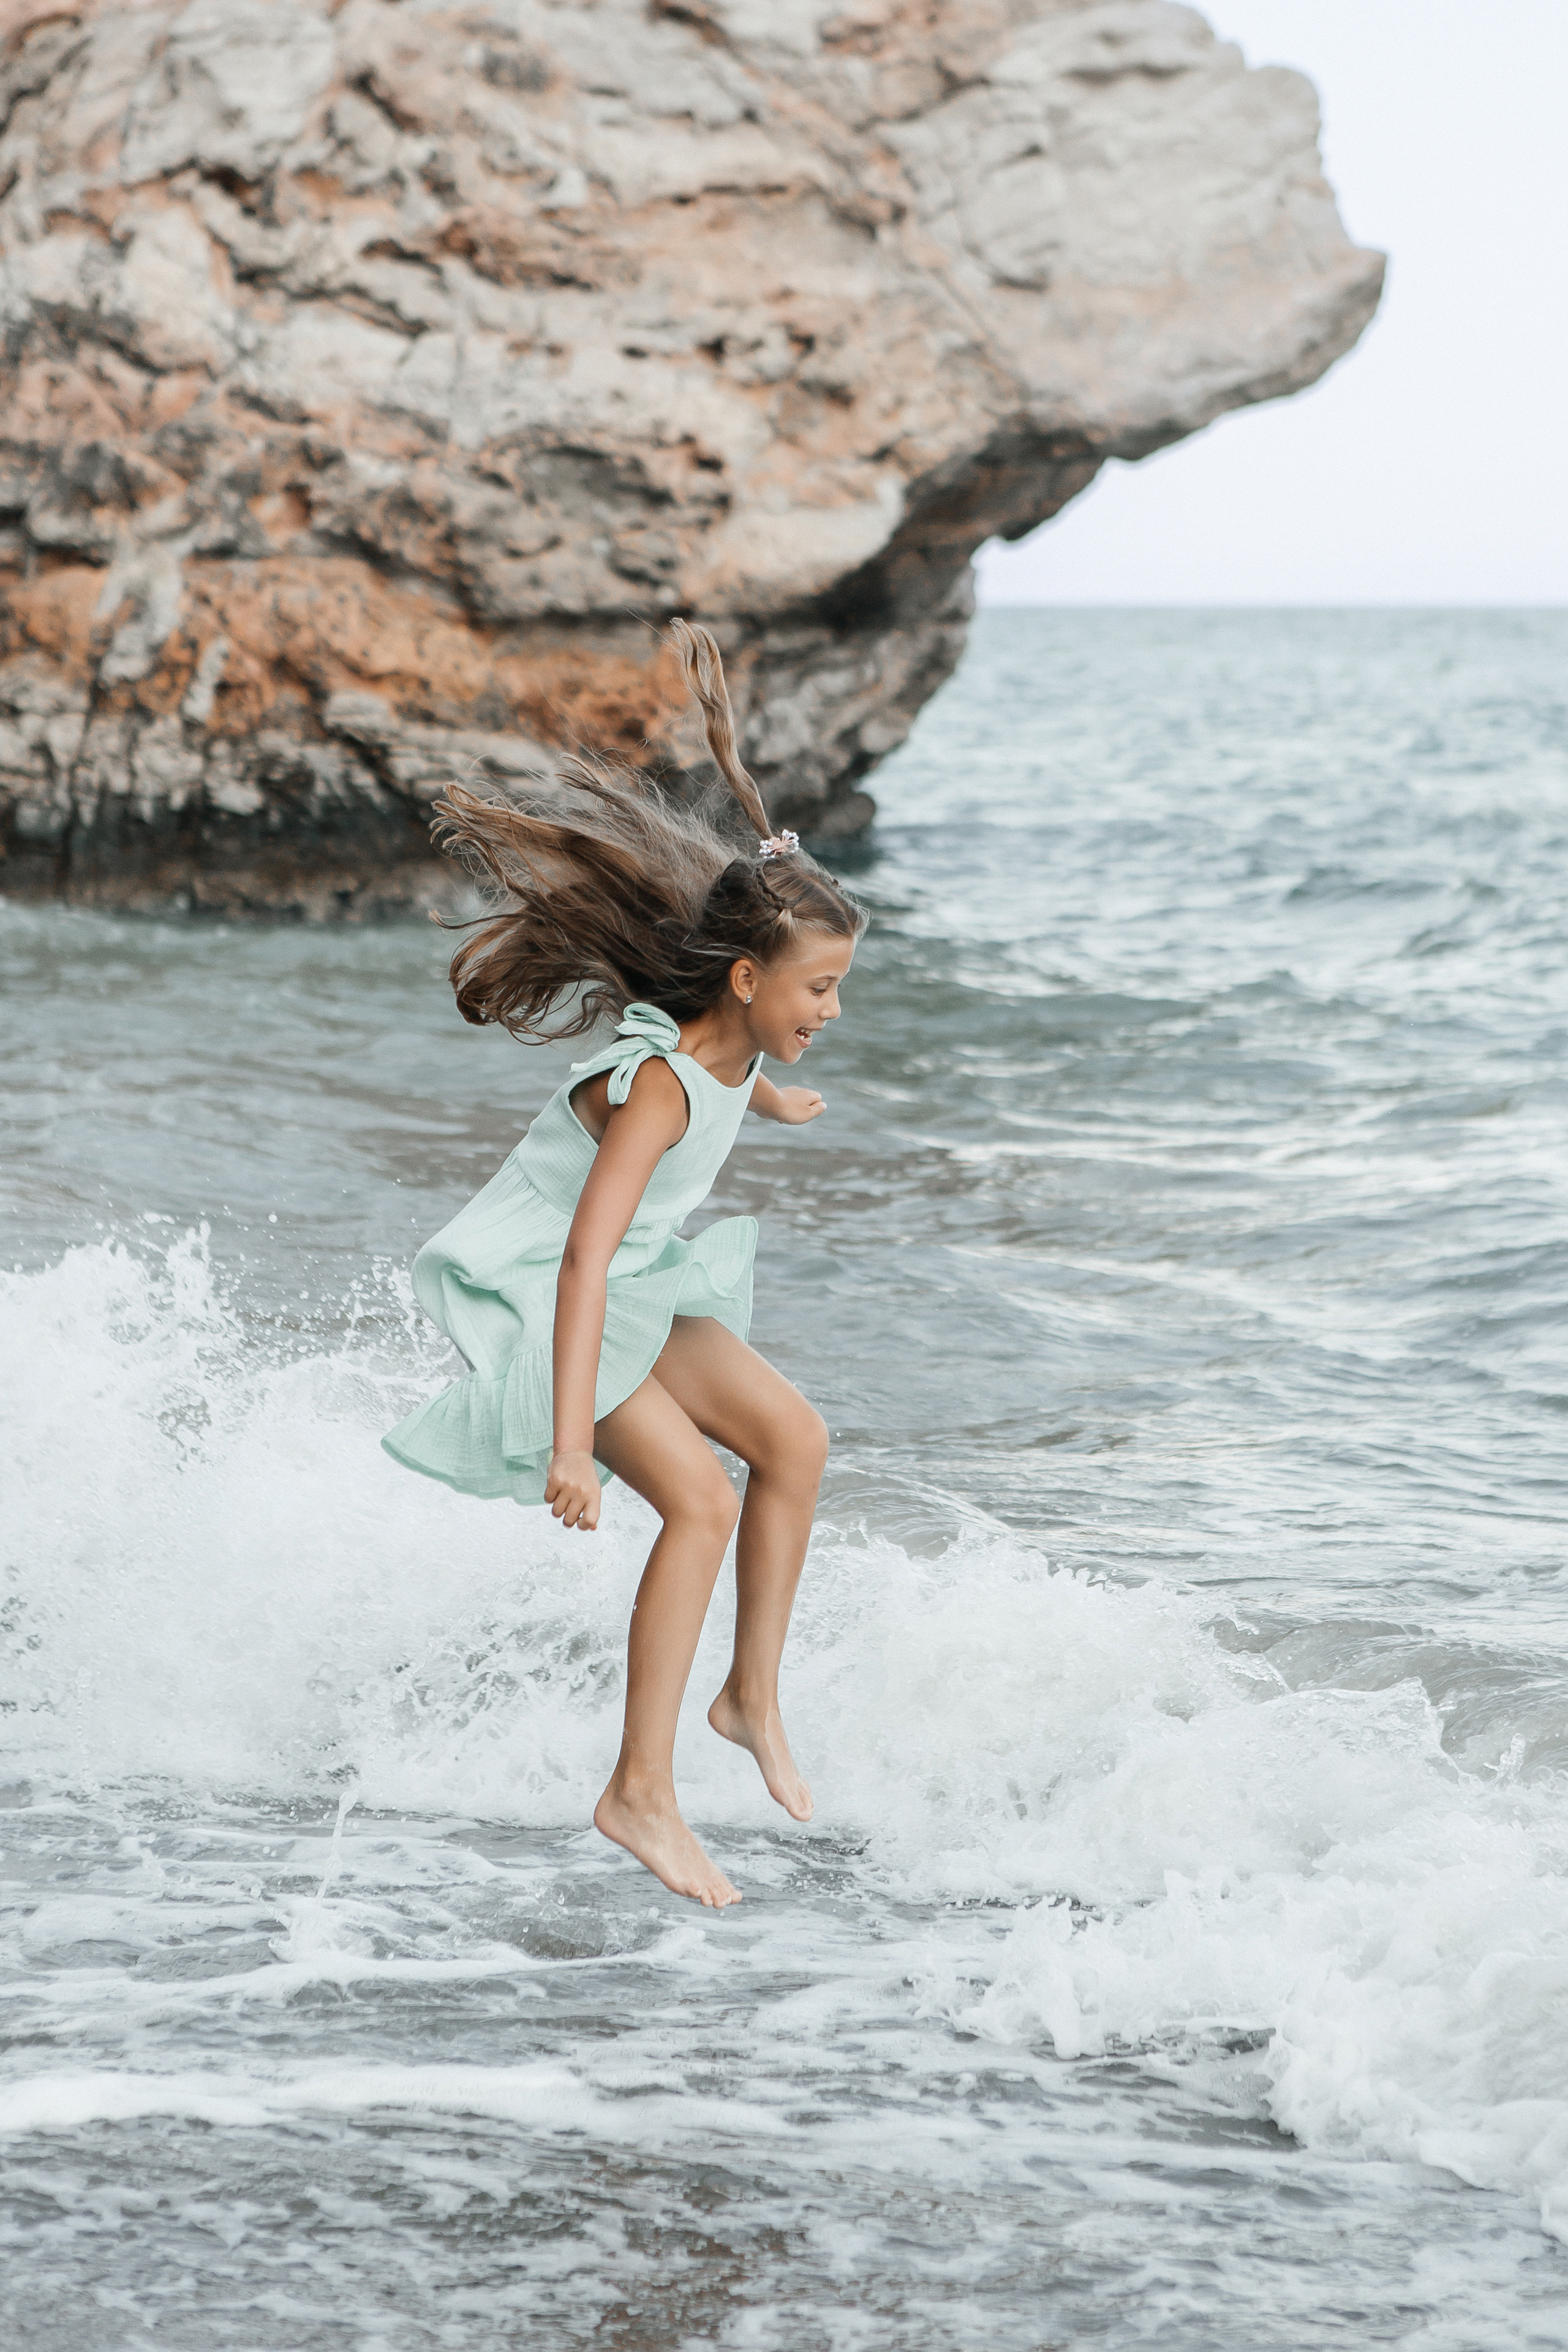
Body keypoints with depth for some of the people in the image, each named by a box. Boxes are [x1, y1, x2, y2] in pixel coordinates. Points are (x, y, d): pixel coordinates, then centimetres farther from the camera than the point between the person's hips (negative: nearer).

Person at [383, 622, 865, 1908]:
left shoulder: (734, 1037, -5)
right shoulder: (660, 1086, -31)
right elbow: (584, 1255, -40)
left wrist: (770, 1102, 47)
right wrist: (573, 1443, -46)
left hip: (634, 1284, 9)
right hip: (534, 1297, -9)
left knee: (793, 1436, 1)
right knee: (701, 1497, -19)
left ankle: (754, 1694, 13)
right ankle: (642, 1793, -14)